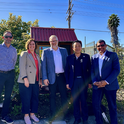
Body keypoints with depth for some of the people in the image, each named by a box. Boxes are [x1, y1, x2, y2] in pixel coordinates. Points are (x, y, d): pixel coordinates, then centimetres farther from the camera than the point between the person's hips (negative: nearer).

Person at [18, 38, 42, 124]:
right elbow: (22, 66, -7)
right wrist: (25, 78, -16)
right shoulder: (24, 54, 4)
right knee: (26, 99, -1)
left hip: (35, 81, 5)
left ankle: (32, 114, 22)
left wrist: (40, 79, 12)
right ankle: (26, 116, 15)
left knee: (35, 98, 7)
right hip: (26, 81, -5)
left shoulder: (37, 56, 21)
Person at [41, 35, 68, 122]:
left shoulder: (64, 50, 10)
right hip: (52, 77, -1)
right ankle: (53, 115, 23)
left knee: (64, 95, 7)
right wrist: (45, 78, -7)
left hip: (62, 76, 2)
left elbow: (67, 63, 8)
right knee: (52, 96, 8)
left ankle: (64, 114, 23)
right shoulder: (46, 51, 4)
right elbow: (43, 65, 1)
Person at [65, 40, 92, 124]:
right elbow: (67, 71, 6)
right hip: (73, 82, 1)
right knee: (75, 101, 10)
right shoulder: (69, 58, 5)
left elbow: (89, 69, 2)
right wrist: (67, 82, 2)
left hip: (83, 81, -1)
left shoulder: (86, 57, 2)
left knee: (83, 100, 8)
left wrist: (90, 82, -1)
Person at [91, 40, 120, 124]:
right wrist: (94, 81, -8)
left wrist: (106, 81, -16)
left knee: (112, 106, 9)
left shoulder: (113, 55, 0)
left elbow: (117, 70, -8)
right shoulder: (94, 57, 11)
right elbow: (92, 71, 10)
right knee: (96, 104, 6)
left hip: (110, 85, -3)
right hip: (98, 85, 3)